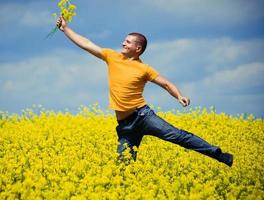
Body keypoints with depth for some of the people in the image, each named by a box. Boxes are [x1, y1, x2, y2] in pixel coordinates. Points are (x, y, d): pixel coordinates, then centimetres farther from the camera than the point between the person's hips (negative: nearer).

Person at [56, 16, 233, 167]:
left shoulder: (144, 69, -3)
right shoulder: (112, 57, 6)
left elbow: (167, 84, 0)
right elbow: (85, 43, 9)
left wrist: (179, 96, -19)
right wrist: (65, 28, 8)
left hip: (142, 114, -4)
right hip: (124, 123, 4)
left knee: (177, 135, -13)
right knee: (124, 161, -2)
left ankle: (218, 154, -9)